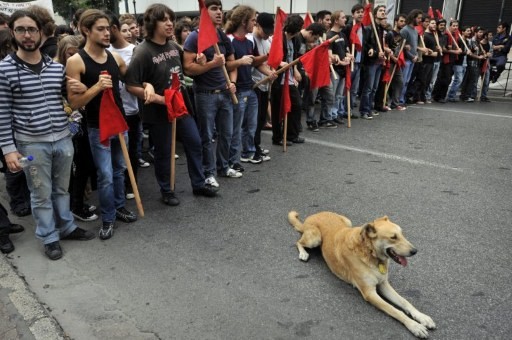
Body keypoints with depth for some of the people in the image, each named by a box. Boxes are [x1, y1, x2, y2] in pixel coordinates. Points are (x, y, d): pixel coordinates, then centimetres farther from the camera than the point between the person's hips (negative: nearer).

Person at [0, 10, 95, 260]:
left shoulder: (57, 66, 3)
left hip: (63, 139, 4)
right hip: (31, 144, -3)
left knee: (61, 189, 18)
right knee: (41, 194, 8)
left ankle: (67, 227, 35)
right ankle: (49, 238, 25)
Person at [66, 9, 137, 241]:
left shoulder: (115, 57, 3)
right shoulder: (75, 62, -13)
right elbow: (74, 103, -15)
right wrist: (97, 86, -28)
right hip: (98, 128, -5)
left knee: (119, 169, 18)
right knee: (106, 176, -1)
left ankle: (119, 207, 35)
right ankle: (108, 219, 18)